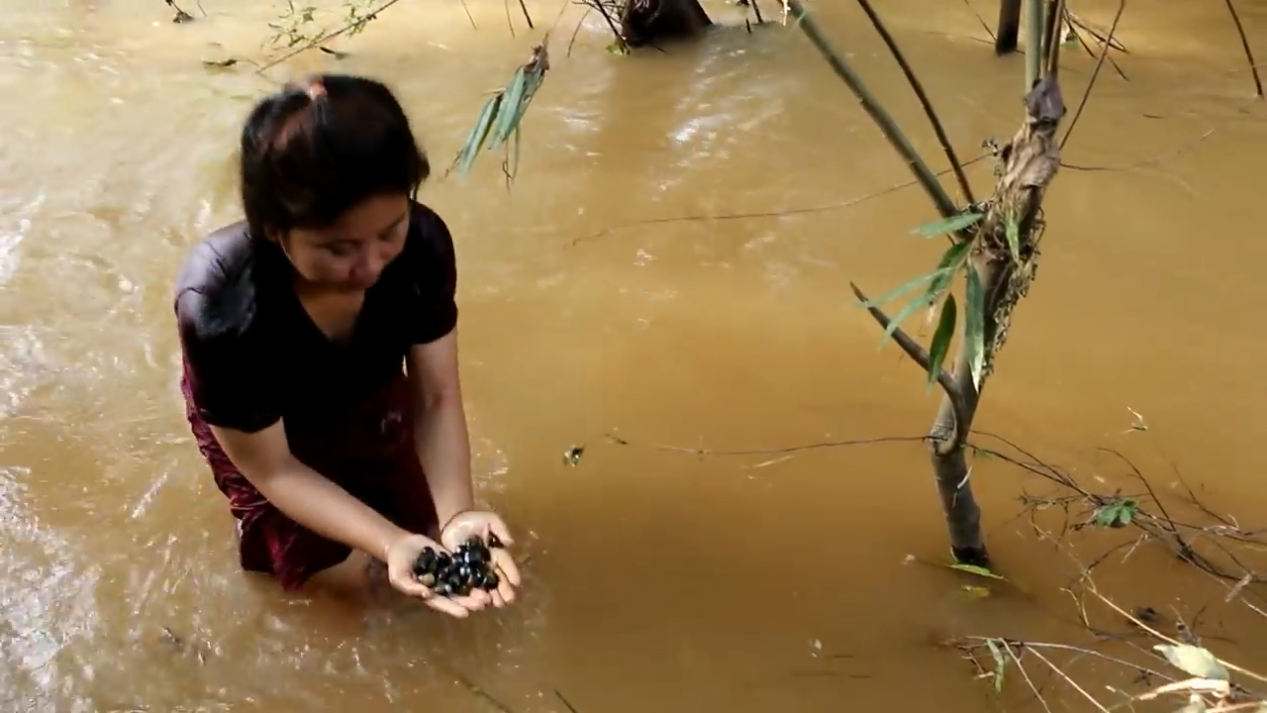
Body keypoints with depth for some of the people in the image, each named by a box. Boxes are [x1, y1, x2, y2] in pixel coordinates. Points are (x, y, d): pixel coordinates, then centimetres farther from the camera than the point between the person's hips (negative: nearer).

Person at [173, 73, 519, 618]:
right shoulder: (220, 311, -44)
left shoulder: (424, 245, -36)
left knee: (414, 517, 9)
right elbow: (272, 469, -29)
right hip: (247, 417, -3)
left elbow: (436, 398, -24)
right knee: (303, 556, -1)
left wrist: (456, 516, -40)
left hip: (366, 390, 3)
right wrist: (389, 544, -40)